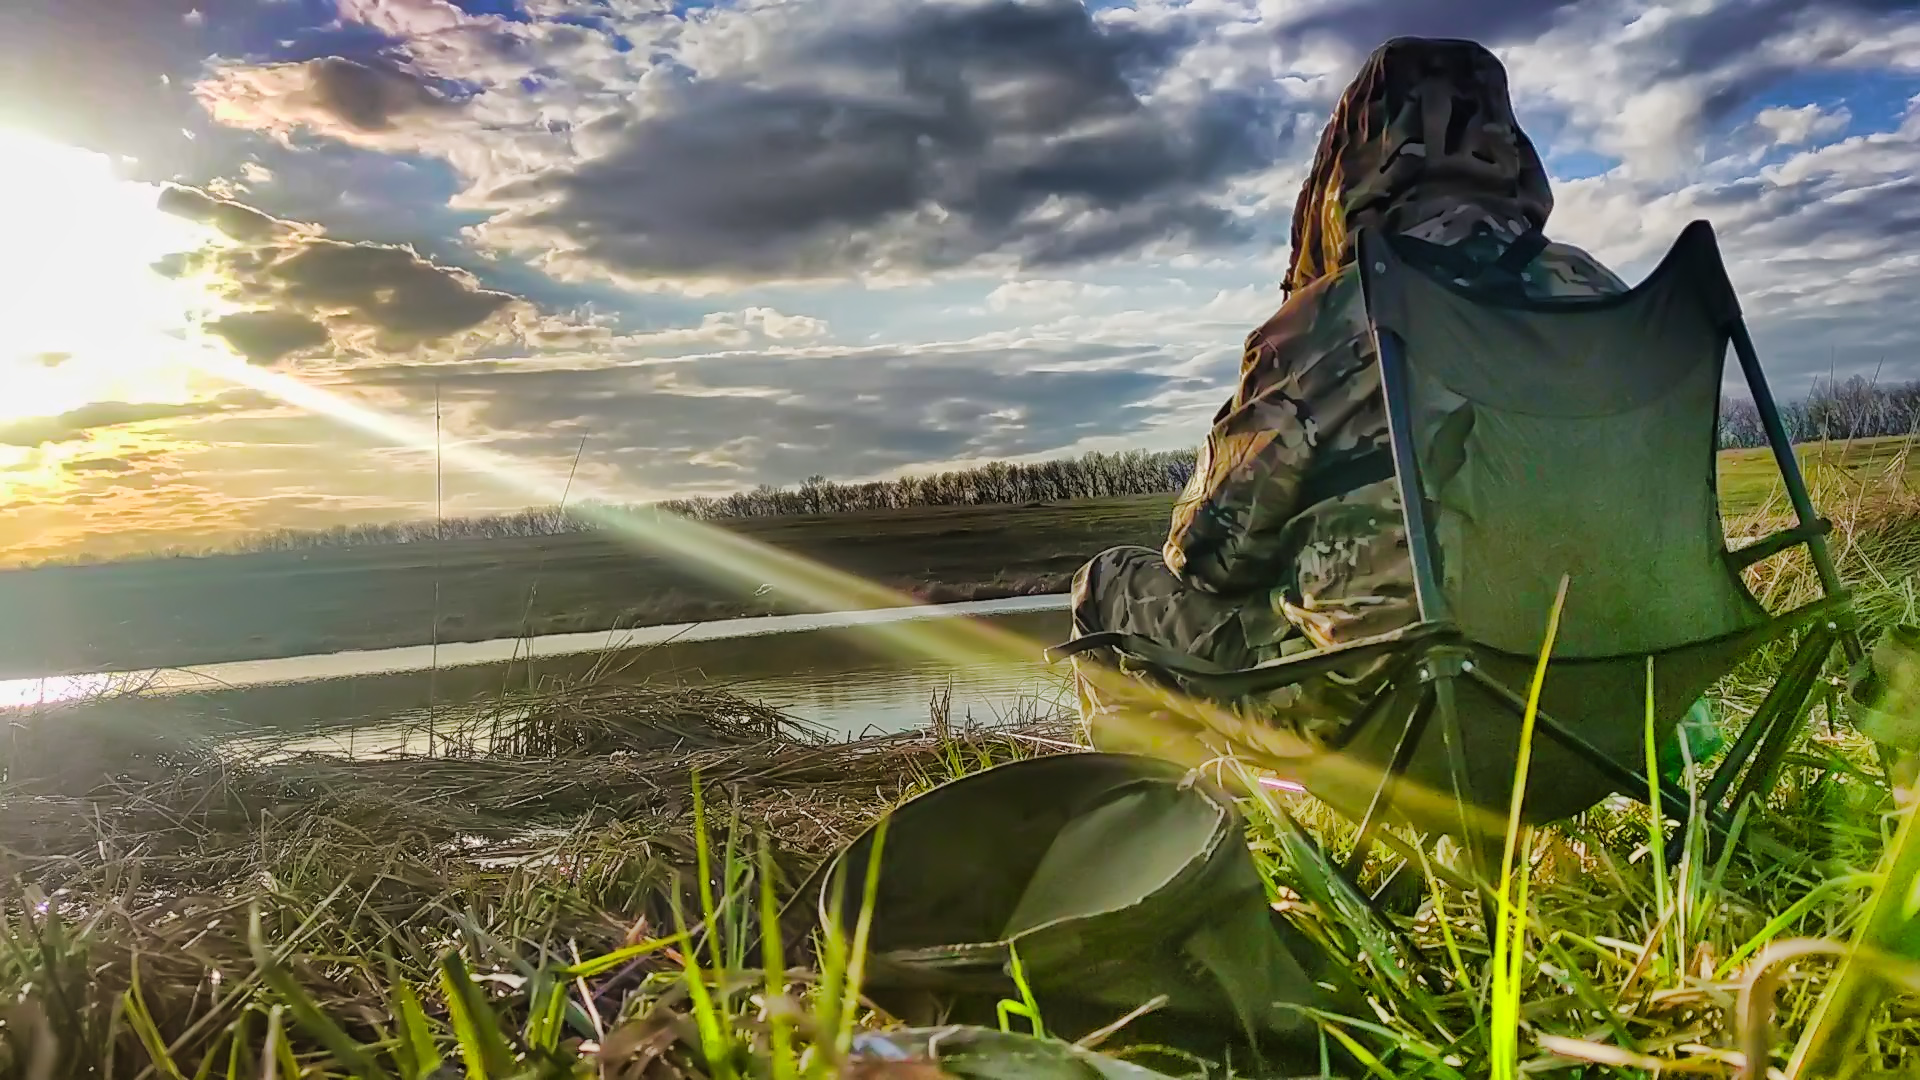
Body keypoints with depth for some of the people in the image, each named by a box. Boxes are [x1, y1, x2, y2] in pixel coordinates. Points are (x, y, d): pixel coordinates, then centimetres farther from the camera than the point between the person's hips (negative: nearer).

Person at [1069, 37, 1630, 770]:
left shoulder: (1328, 322, -15)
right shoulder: (1597, 294, 3)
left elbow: (1211, 550, -7)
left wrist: (1190, 549, 15)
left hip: (1378, 706, -6)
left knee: (1109, 591, 11)